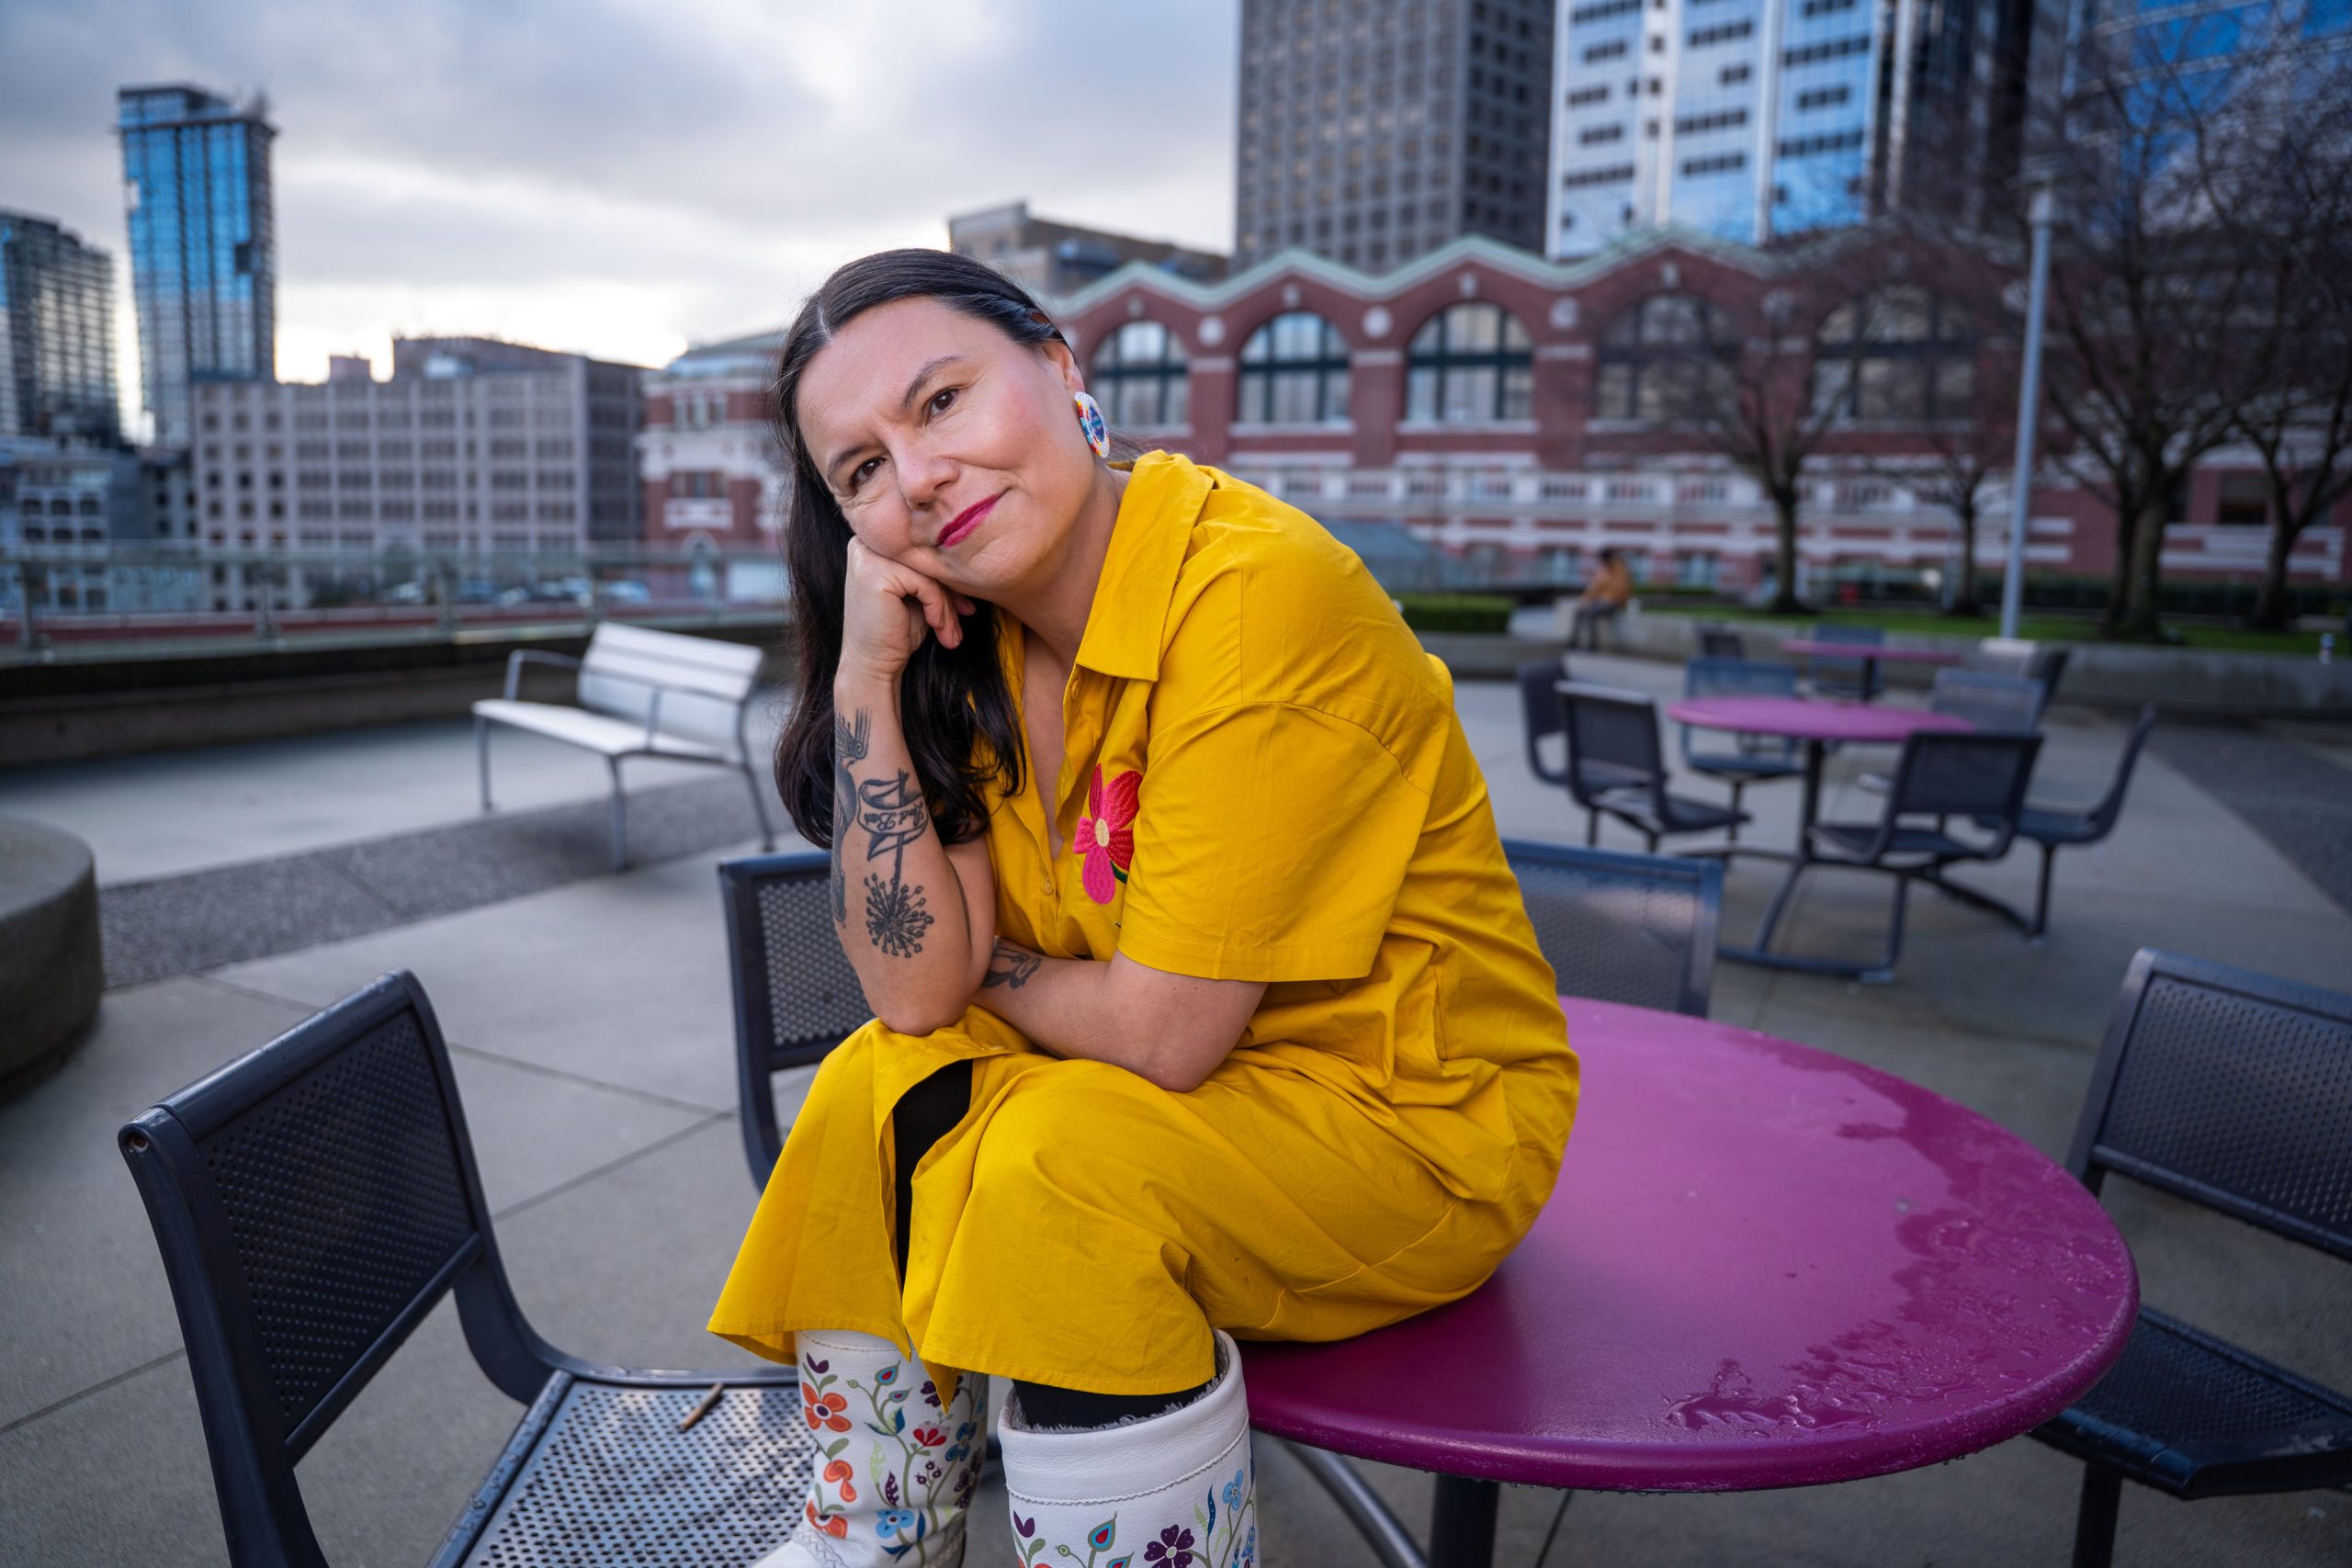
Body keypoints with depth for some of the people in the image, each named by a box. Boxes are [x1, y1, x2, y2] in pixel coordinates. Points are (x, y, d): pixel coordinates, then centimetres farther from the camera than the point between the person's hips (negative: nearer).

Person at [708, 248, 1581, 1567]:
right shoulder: (974, 645, -2)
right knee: (882, 1091, -5)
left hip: (1418, 1119, -7)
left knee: (1065, 1161, -28)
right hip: (1214, 1098, 7)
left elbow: (1163, 1033, -26)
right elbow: (916, 987, -10)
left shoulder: (1261, 594, -27)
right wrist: (866, 677, -16)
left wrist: (985, 975, -5)